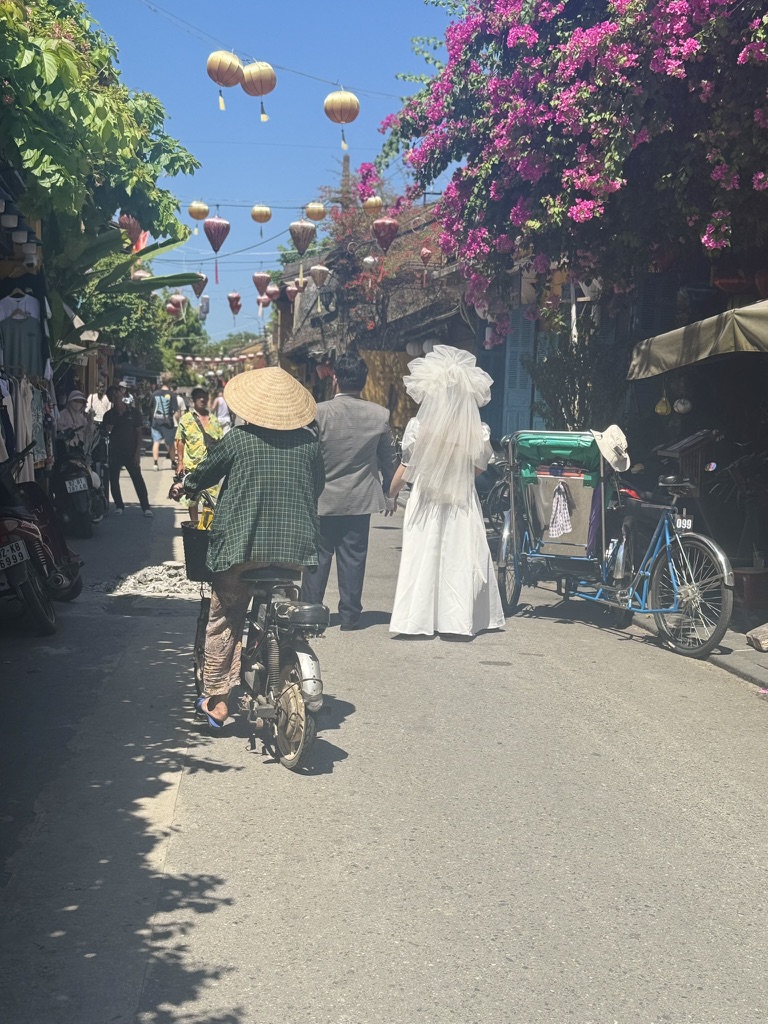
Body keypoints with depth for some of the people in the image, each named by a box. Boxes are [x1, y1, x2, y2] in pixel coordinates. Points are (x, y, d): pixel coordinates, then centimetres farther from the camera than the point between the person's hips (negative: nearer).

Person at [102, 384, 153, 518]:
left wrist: (138, 452, -7)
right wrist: (108, 429, -18)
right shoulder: (108, 415, 6)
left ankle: (146, 507, -2)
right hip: (114, 452, 2)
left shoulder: (133, 412, 1)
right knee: (113, 480, 4)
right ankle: (119, 506, 17)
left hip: (131, 452, -2)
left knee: (138, 479, -5)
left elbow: (139, 433, 1)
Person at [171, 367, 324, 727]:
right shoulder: (309, 441, 2)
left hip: (241, 543, -2)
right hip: (295, 545, 3)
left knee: (224, 621, 10)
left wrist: (184, 487, 31)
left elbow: (205, 472, 9)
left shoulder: (238, 439, -5)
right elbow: (318, 486, 15)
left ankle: (216, 700, 13)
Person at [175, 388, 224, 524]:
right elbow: (180, 441, 1)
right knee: (192, 498, 8)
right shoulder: (186, 419, 2)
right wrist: (180, 462, -5)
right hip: (192, 465, -2)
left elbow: (221, 441, 12)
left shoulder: (214, 420, 10)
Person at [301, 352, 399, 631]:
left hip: (322, 499, -1)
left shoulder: (318, 412, -11)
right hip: (360, 501, 2)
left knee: (318, 558, 8)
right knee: (353, 558, 7)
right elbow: (389, 458, 6)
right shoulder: (380, 415, -4)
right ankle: (350, 614, 11)